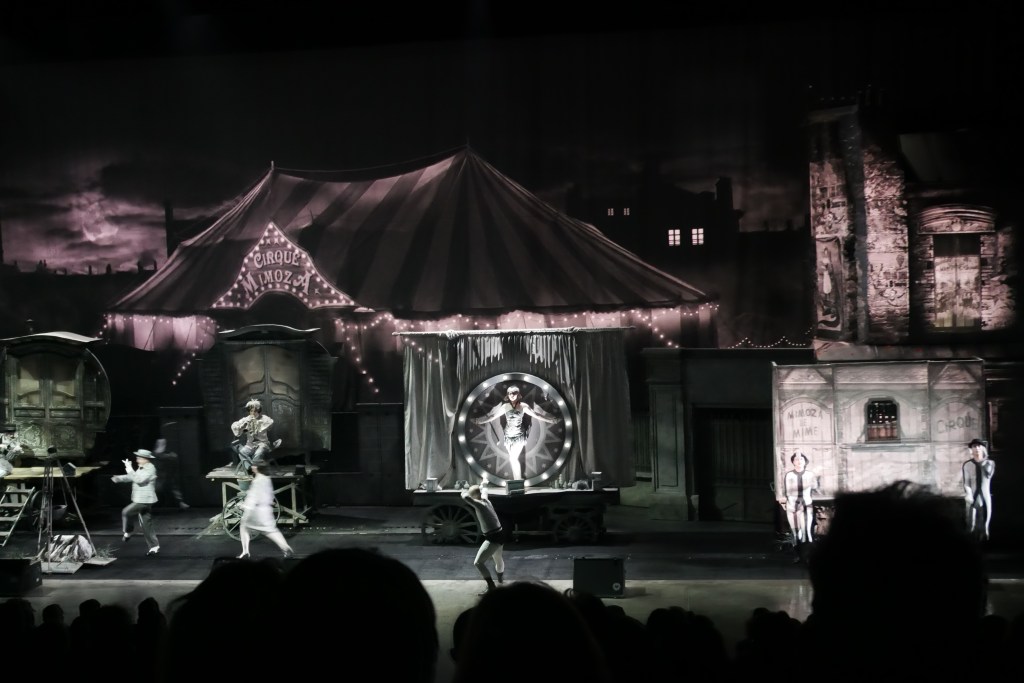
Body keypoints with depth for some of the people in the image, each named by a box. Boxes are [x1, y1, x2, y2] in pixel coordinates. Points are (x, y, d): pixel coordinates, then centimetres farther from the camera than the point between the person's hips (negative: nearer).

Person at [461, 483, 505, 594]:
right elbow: (484, 491, 30)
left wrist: (465, 492, -12)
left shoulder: (479, 505, -19)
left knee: (478, 563, -10)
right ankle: (501, 578, 60)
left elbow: (465, 497, -33)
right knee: (498, 559, 34)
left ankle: (491, 586, -15)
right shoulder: (486, 501, 6)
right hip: (500, 536, 10)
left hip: (493, 539, -10)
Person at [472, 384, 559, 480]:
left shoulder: (523, 406, -3)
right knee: (513, 458, 5)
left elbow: (536, 415, -1)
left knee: (513, 458, -12)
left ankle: (518, 480, -2)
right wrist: (478, 420, 7)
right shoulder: (505, 406, 4)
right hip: (508, 435, 3)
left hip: (519, 435, -3)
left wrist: (550, 420, -5)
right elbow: (493, 416, 8)